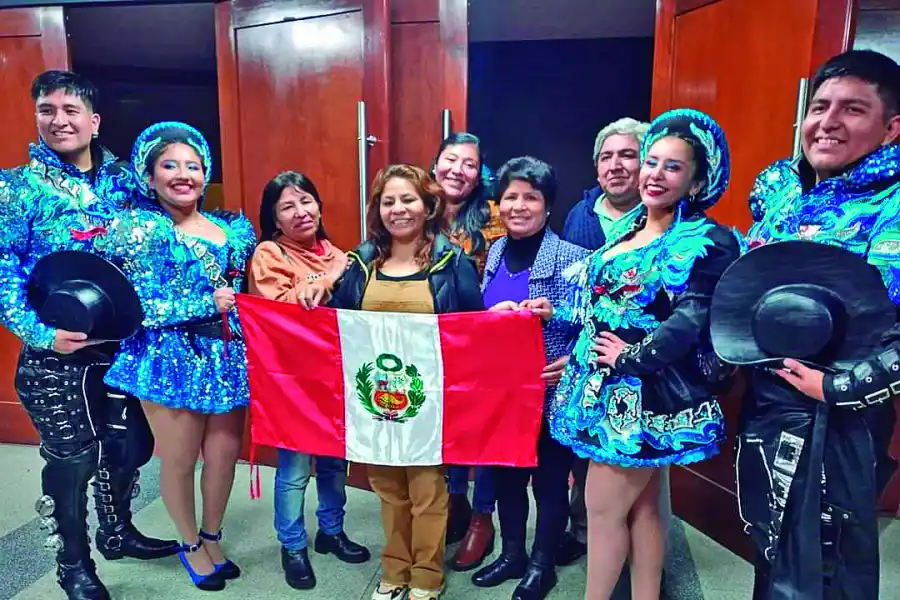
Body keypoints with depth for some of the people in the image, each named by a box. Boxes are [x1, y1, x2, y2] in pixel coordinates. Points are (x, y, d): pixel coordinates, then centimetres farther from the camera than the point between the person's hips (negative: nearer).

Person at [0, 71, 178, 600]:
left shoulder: (124, 180, 5)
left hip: (122, 346, 4)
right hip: (55, 353, -3)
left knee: (130, 445, 15)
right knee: (71, 459, 8)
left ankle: (117, 532, 42)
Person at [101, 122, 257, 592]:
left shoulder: (230, 228, 8)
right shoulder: (138, 229, -6)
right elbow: (135, 308, -13)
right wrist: (207, 304, -17)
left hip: (227, 357, 5)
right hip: (172, 361, -4)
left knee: (224, 454, 12)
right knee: (179, 461, 10)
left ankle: (212, 537, 38)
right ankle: (190, 544, 36)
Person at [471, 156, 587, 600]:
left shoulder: (571, 257, -12)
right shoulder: (495, 252, 5)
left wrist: (568, 363, -27)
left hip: (550, 392, -5)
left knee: (549, 479, 12)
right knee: (505, 474, 18)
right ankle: (512, 554, 39)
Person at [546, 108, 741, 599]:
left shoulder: (707, 242, -9)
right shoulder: (626, 231, 13)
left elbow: (692, 319, -20)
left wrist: (633, 356, -19)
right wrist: (556, 313, 13)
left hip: (648, 394, -7)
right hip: (609, 389, 7)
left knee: (604, 508, 1)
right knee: (642, 507, 17)